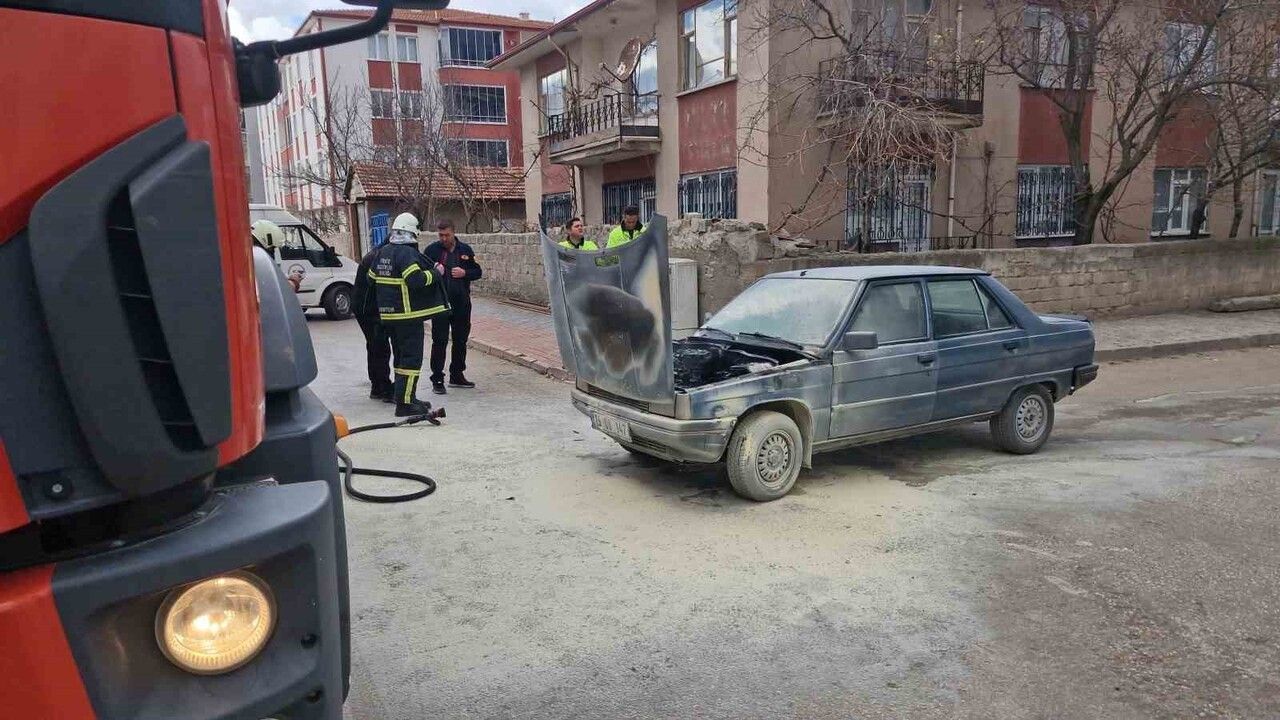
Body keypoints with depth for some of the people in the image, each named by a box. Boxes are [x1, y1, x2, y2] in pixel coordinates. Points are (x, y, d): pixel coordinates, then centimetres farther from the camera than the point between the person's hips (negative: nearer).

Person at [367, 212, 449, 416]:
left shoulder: (382, 252, 10)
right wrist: (436, 273, -12)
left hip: (388, 314, 9)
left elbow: (371, 277, 19)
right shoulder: (406, 253, -17)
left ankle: (404, 397, 26)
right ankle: (405, 403, -7)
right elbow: (417, 279, -26)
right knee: (411, 358, -5)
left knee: (401, 357, 18)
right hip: (408, 315, -9)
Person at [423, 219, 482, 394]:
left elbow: (478, 272, 9)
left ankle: (457, 375, 25)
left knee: (461, 340, 12)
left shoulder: (465, 250, 6)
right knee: (439, 342, -4)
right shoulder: (432, 250, -1)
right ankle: (437, 380, 1)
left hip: (462, 303, 4)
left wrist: (464, 273, -10)